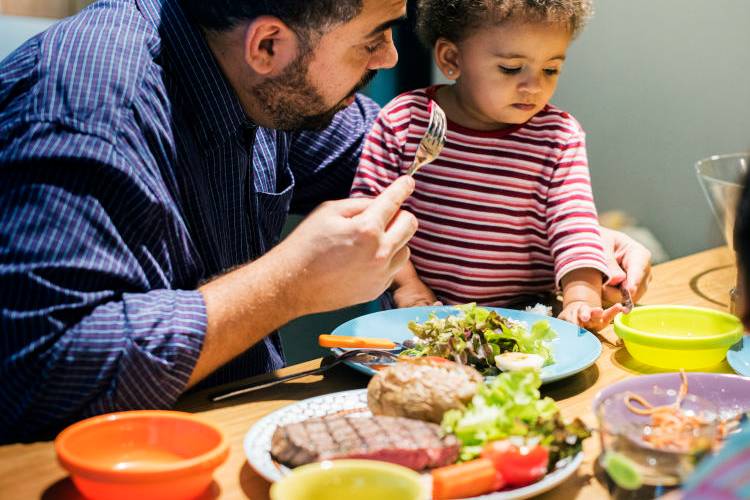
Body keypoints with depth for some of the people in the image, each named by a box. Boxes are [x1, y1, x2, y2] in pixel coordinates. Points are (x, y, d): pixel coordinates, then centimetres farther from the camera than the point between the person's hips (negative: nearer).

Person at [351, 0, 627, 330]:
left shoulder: (559, 138, -1)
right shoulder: (403, 120, -5)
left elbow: (574, 223, -5)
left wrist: (581, 297, -20)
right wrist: (405, 283, -8)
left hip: (525, 314, 3)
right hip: (424, 313, -2)